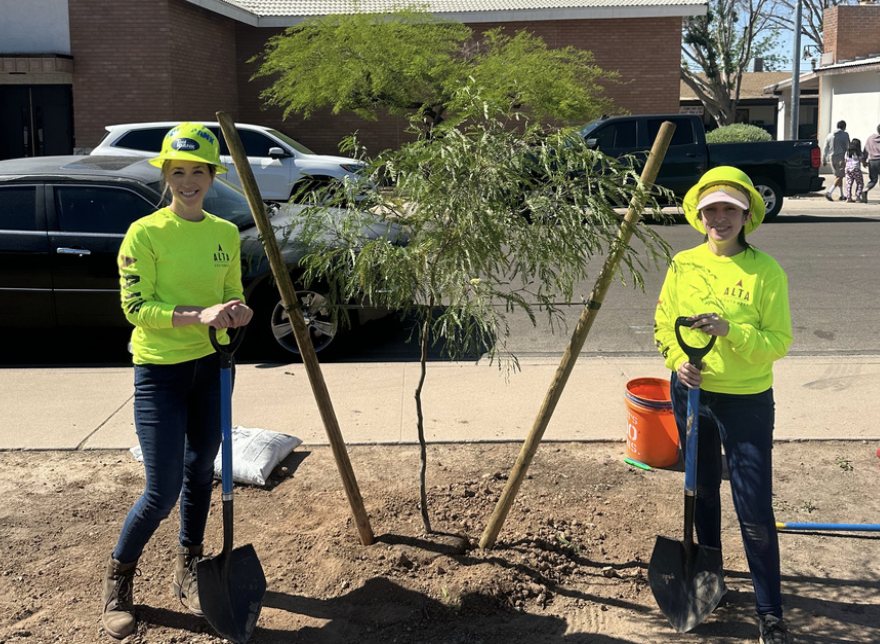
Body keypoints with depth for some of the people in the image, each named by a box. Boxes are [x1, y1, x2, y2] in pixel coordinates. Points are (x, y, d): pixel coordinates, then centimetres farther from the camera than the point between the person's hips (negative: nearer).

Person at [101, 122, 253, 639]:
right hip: (160, 370, -5)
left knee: (200, 475, 16)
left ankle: (189, 571, 36)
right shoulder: (145, 233, -11)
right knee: (163, 491, -4)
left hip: (211, 366, 5)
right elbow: (136, 306, -15)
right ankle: (118, 578, 22)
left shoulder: (226, 234, 5)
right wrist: (198, 316, -27)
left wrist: (239, 312, -9)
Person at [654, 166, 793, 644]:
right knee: (702, 489, 20)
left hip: (746, 401, -4)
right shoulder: (683, 264, 1)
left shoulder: (766, 271, -10)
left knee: (755, 509, -2)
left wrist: (730, 330, -26)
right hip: (690, 392, 4)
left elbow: (778, 341, -11)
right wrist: (678, 360, -11)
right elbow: (663, 322, 8)